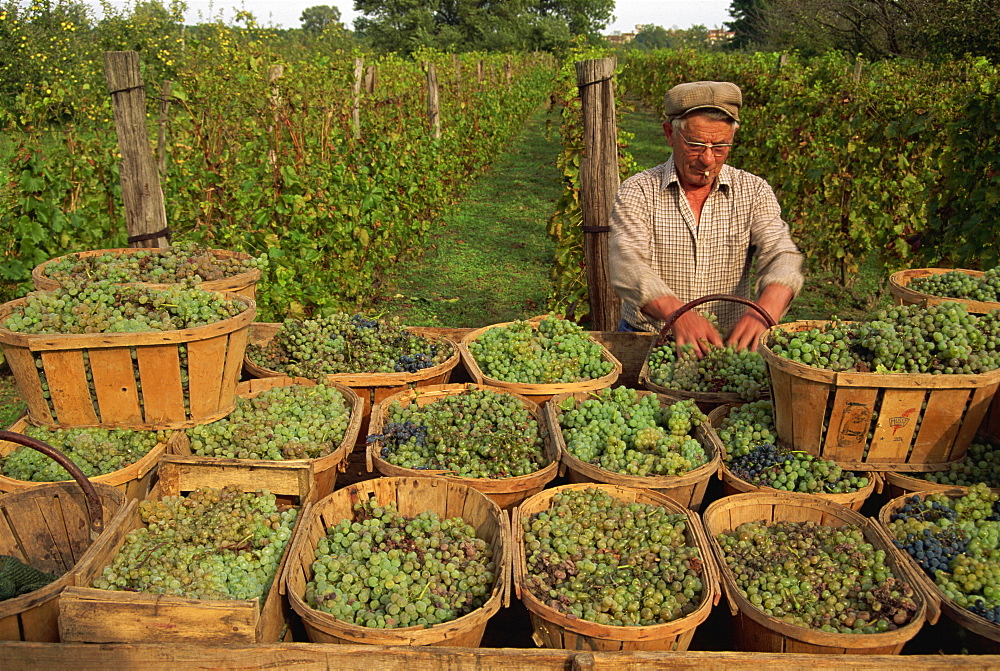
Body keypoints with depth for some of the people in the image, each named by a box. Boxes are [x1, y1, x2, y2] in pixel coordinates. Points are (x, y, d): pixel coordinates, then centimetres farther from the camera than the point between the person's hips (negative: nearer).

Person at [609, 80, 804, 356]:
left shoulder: (754, 192, 7)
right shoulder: (637, 192, -1)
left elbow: (781, 256, -7)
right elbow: (627, 265, -16)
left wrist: (764, 312, -32)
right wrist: (677, 312, -37)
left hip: (731, 341, 2)